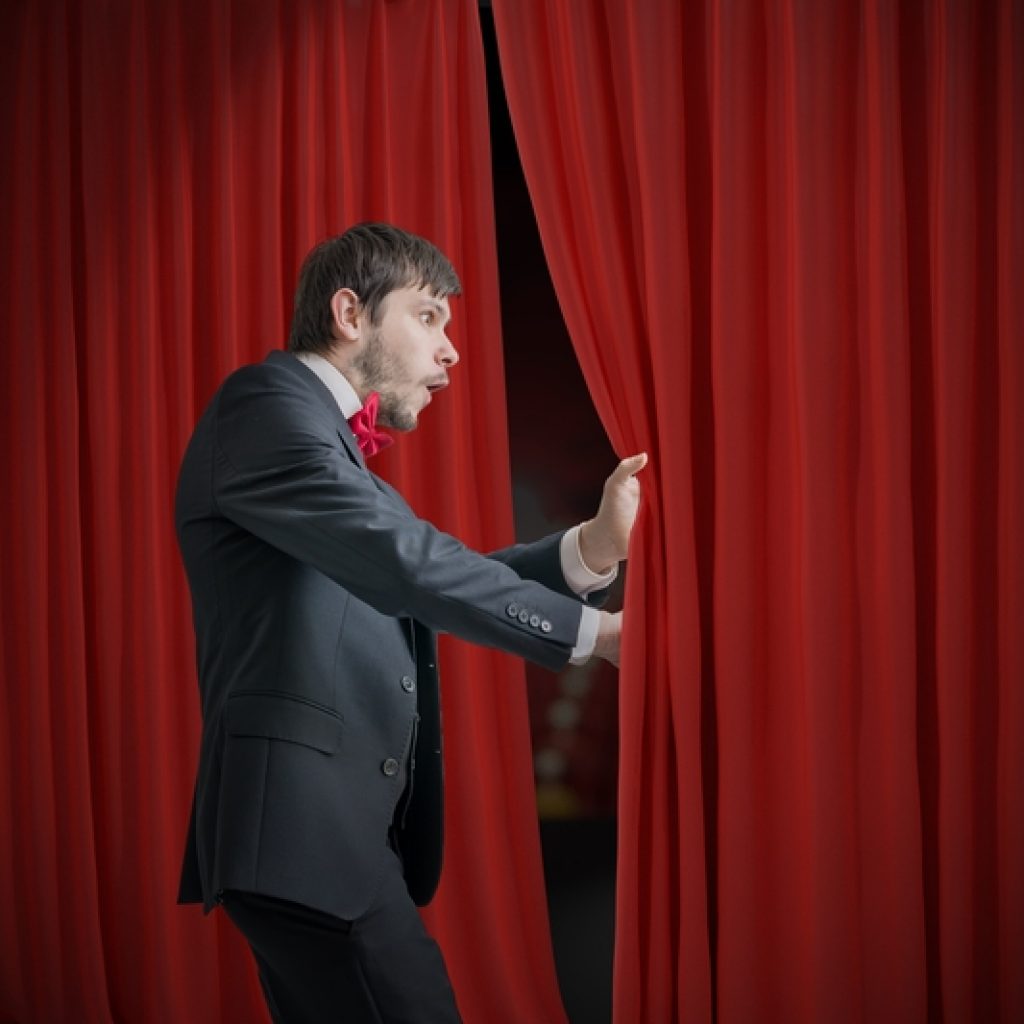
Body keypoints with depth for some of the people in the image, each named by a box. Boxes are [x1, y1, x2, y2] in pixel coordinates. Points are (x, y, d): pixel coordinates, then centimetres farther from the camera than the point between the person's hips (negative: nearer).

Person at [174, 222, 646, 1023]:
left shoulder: (325, 439, 24)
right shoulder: (265, 408, -6)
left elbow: (436, 577, 18)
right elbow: (406, 560, -15)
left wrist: (593, 548, 3)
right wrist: (593, 631, -10)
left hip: (336, 824, 10)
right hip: (304, 821, -10)